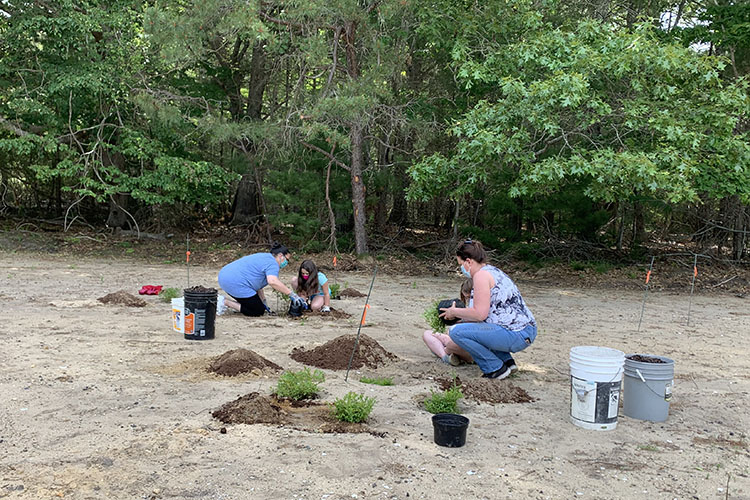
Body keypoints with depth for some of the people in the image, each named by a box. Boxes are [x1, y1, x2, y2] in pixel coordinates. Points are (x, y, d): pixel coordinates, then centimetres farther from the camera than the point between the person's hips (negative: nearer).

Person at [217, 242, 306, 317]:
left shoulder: (264, 257, 23)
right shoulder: (272, 263, -9)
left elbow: (257, 282, 25)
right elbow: (272, 281, -28)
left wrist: (263, 302, 22)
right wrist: (292, 294, -23)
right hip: (235, 283, -11)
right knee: (258, 311, -2)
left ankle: (224, 301, 9)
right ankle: (225, 302, -7)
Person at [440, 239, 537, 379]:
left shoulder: (481, 275, -11)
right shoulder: (494, 271, 20)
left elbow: (480, 314, -19)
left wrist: (455, 312, -3)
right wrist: (461, 317, 25)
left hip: (515, 336, -10)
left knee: (457, 332, -12)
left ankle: (496, 369, -4)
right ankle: (507, 362, 19)